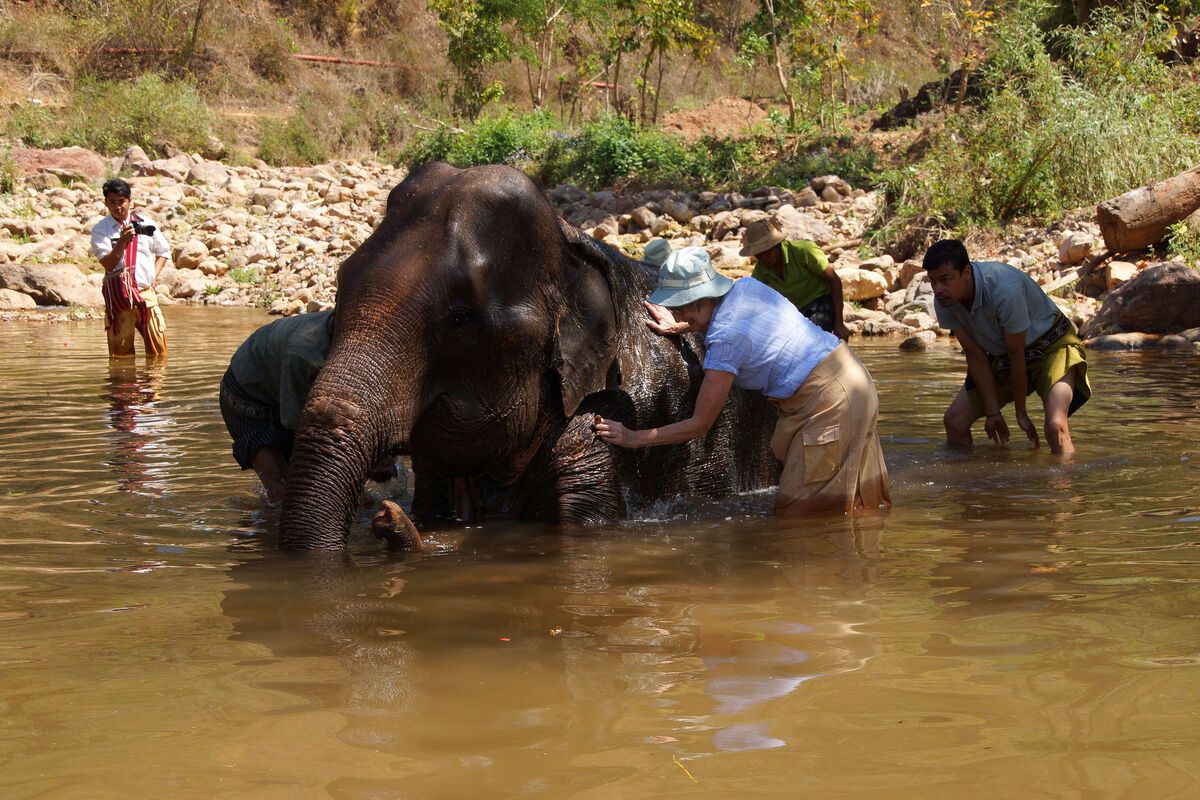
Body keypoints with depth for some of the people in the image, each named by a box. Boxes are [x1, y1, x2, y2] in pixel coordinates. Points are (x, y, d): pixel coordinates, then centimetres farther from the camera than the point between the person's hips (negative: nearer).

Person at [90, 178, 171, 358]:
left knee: (158, 350, 1)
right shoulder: (100, 230, -1)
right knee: (121, 354, -2)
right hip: (119, 295, -2)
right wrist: (122, 242, -25)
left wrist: (153, 276, 7)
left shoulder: (145, 223, 6)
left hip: (146, 292, 2)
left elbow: (163, 251, 20)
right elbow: (108, 264, -11)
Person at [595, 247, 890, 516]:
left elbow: (699, 425, -13)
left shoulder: (724, 340, -20)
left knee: (797, 514, -3)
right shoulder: (747, 287, 2)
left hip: (828, 400, -9)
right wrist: (681, 327, 23)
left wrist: (633, 438, -8)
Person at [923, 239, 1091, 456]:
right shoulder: (944, 300, -18)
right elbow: (975, 355, -9)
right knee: (954, 421, 0)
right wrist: (992, 412, -9)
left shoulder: (1005, 291, -37)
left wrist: (1021, 412, -14)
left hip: (1051, 346, -7)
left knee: (1055, 426, -29)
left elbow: (1016, 355, -26)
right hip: (1001, 355, 7)